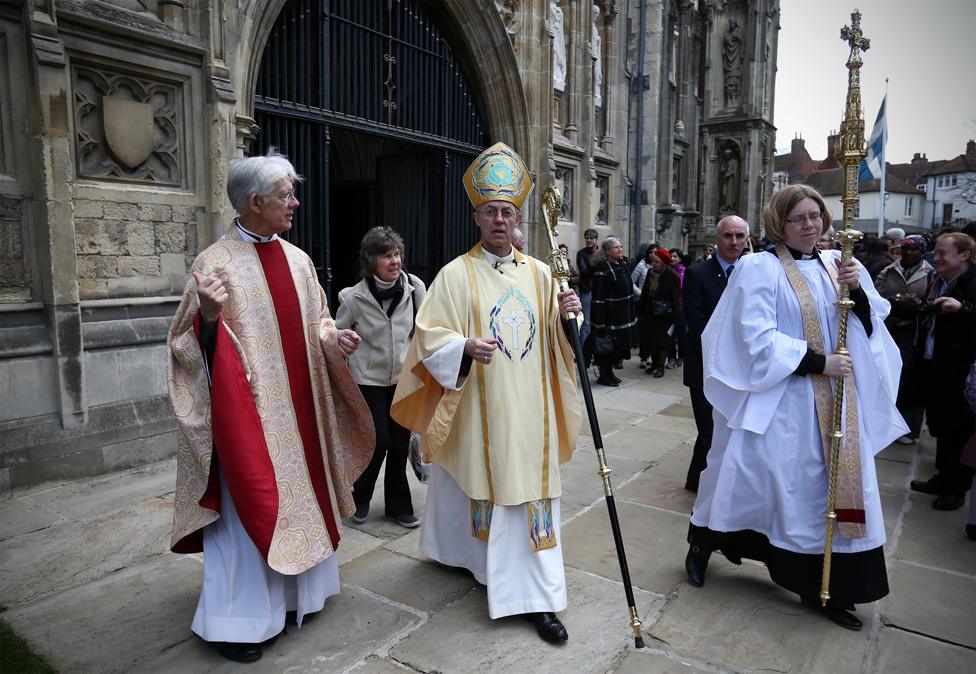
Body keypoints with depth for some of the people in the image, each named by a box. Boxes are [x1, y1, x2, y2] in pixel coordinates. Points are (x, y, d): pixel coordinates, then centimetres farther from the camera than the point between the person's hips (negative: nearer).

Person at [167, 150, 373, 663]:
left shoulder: (297, 260, 7)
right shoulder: (216, 262, -11)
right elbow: (192, 343, -11)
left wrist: (334, 339, -5)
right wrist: (209, 314, -31)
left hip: (298, 408, 6)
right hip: (247, 411, -6)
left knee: (297, 497, 16)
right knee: (247, 509, 2)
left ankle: (291, 593, 36)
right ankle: (235, 619, 21)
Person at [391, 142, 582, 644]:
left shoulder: (539, 273, 7)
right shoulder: (456, 274, -5)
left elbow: (554, 338, 12)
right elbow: (429, 338, -10)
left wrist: (568, 315, -9)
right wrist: (465, 347, -28)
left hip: (529, 409, 3)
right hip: (476, 410, -2)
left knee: (531, 495, 4)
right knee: (473, 485, 14)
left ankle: (537, 596, 13)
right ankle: (461, 551, 43)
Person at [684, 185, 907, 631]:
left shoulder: (836, 265, 10)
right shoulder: (760, 268, -8)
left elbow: (869, 327, 10)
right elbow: (758, 339, -15)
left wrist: (859, 293, -8)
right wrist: (817, 361, -19)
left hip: (835, 403, 6)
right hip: (780, 402, -5)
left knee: (831, 489, 8)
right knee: (756, 482, 6)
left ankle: (824, 588, 24)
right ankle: (702, 543, 31)